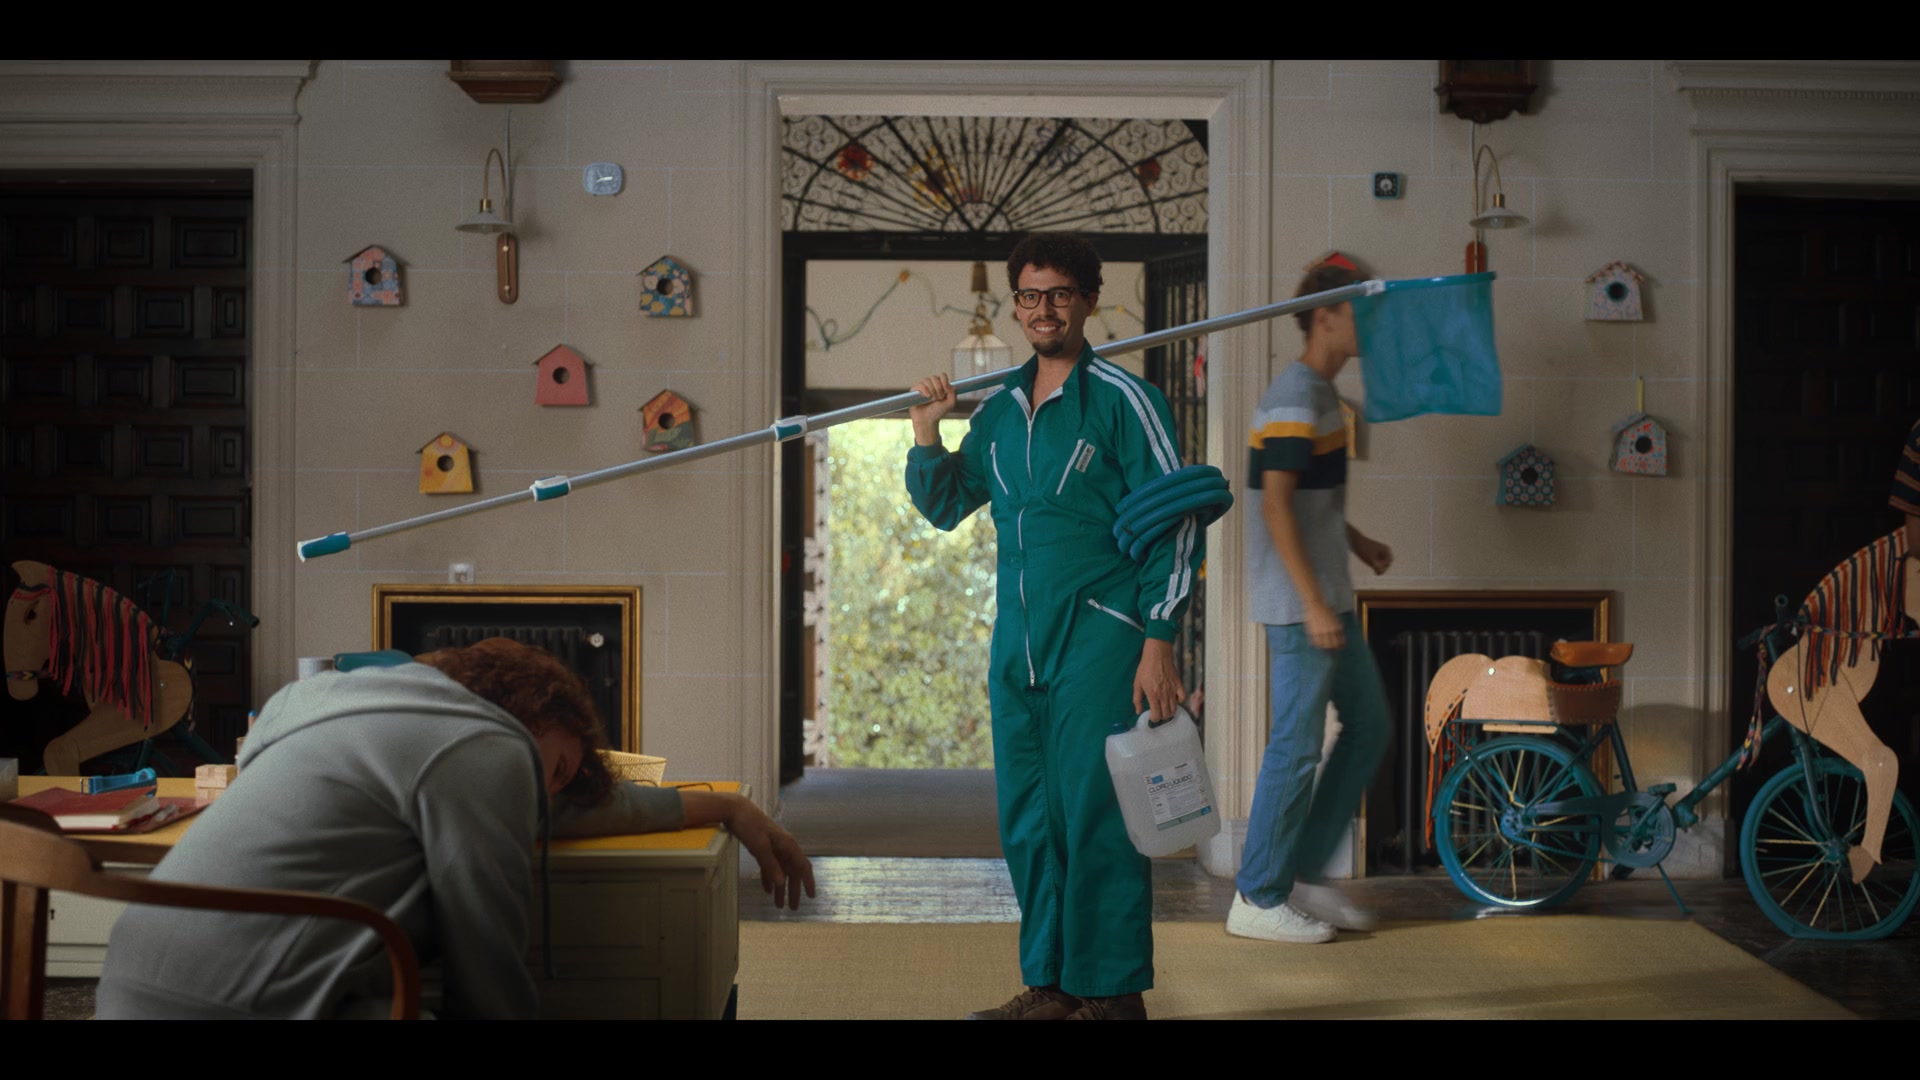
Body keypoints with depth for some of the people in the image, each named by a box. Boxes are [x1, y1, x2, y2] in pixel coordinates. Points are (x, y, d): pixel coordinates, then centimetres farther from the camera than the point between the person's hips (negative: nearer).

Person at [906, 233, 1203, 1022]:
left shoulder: (1122, 400, -4)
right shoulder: (1000, 409, 14)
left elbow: (1177, 525, -7)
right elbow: (945, 507, 24)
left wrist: (1158, 640, -13)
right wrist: (926, 434, 7)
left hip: (1099, 640, -7)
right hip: (1018, 645, 7)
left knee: (1095, 818, -6)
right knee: (1027, 822, 10)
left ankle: (1112, 993, 4)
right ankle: (1049, 986, 20)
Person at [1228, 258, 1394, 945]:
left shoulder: (1319, 395, 15)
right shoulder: (1295, 399, -16)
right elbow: (1276, 504, -22)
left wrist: (1357, 542, 14)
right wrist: (1312, 605, -24)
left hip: (1327, 598, 10)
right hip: (1299, 603, -10)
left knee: (1368, 723, 13)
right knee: (1297, 745, -4)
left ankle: (1305, 875, 20)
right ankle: (1258, 899, 6)